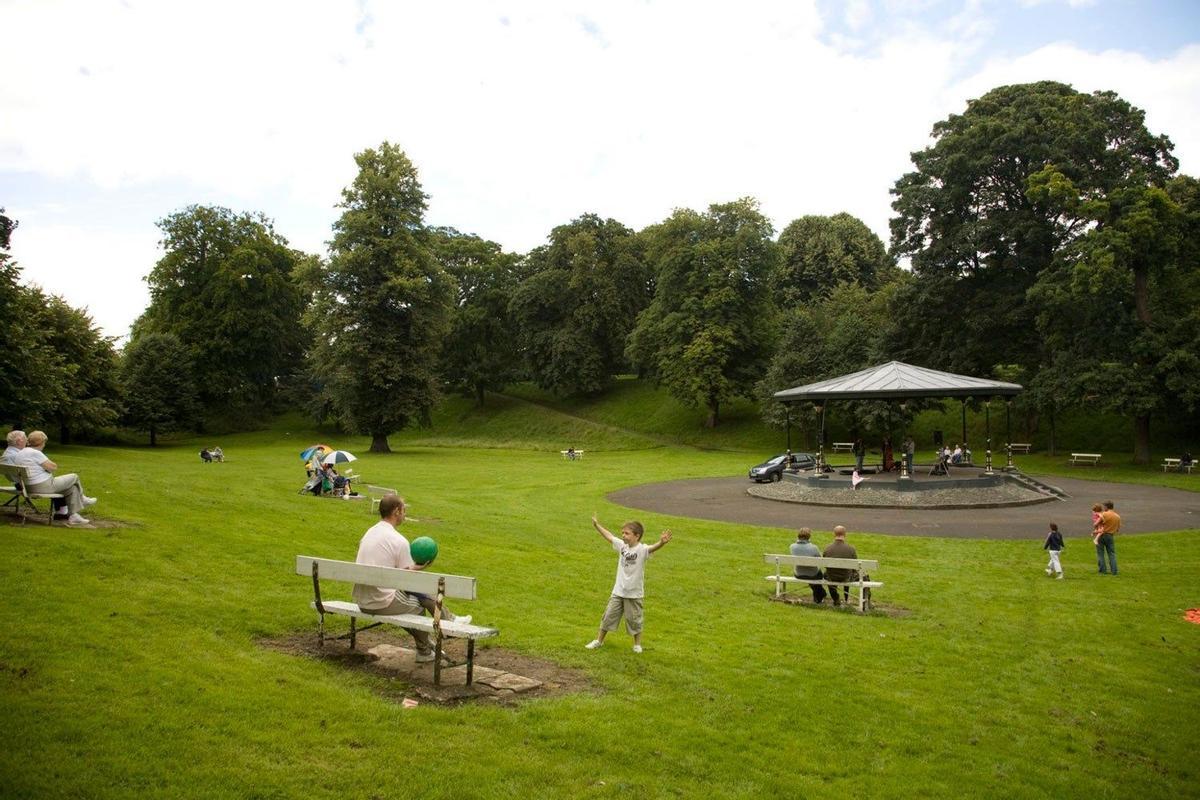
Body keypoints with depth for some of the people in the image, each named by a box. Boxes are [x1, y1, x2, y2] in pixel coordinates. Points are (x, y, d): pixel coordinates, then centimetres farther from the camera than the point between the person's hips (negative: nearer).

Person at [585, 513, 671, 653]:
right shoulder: (622, 545, -1)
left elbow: (653, 547, -39)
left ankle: (637, 644, 30)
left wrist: (661, 542, -61)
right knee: (608, 616, 13)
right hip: (618, 591, 5)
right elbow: (609, 536, 12)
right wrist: (597, 525, 21)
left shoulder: (642, 549, -19)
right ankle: (599, 640, 30)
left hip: (634, 594, -5)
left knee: (634, 620, 9)